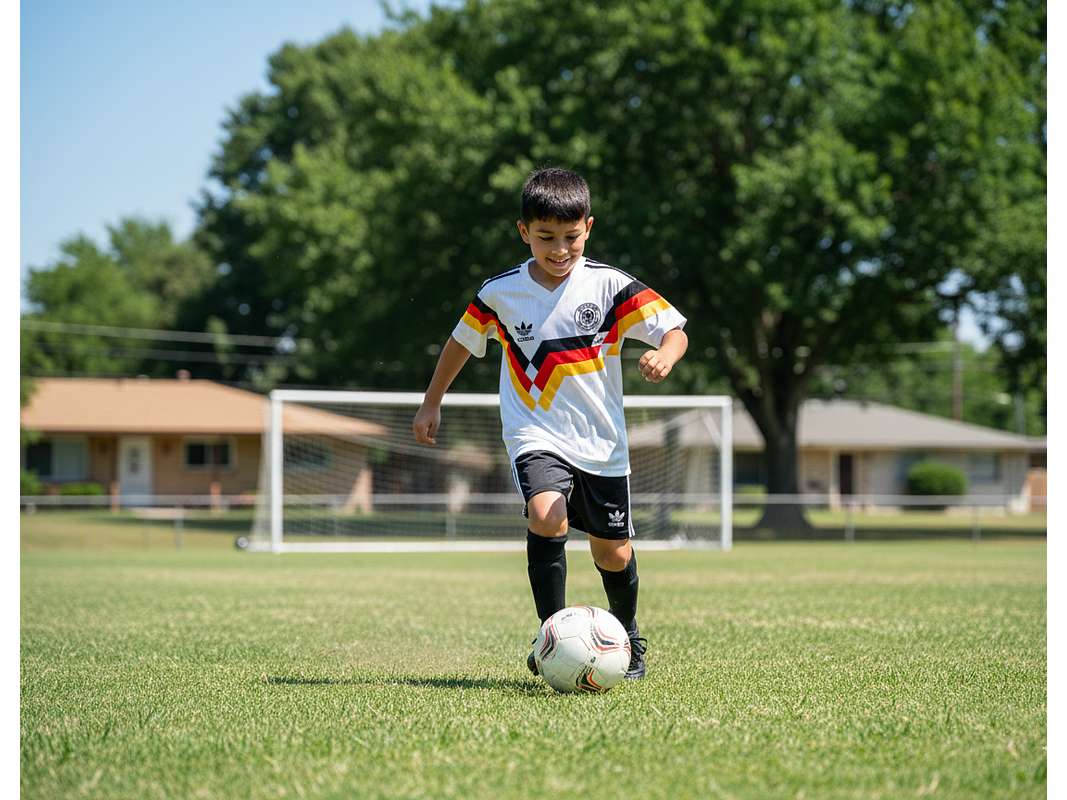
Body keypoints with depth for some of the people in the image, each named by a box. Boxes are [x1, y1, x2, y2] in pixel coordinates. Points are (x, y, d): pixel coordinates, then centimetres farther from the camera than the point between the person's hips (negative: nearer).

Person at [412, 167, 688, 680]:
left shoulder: (610, 287, -8)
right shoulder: (500, 293, -4)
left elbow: (675, 331, -10)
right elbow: (461, 342, 13)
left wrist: (664, 356, -32)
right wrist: (431, 404, 18)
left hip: (601, 441, 1)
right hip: (536, 434, -1)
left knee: (612, 553, 10)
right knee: (547, 518, -29)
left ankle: (627, 632, 40)